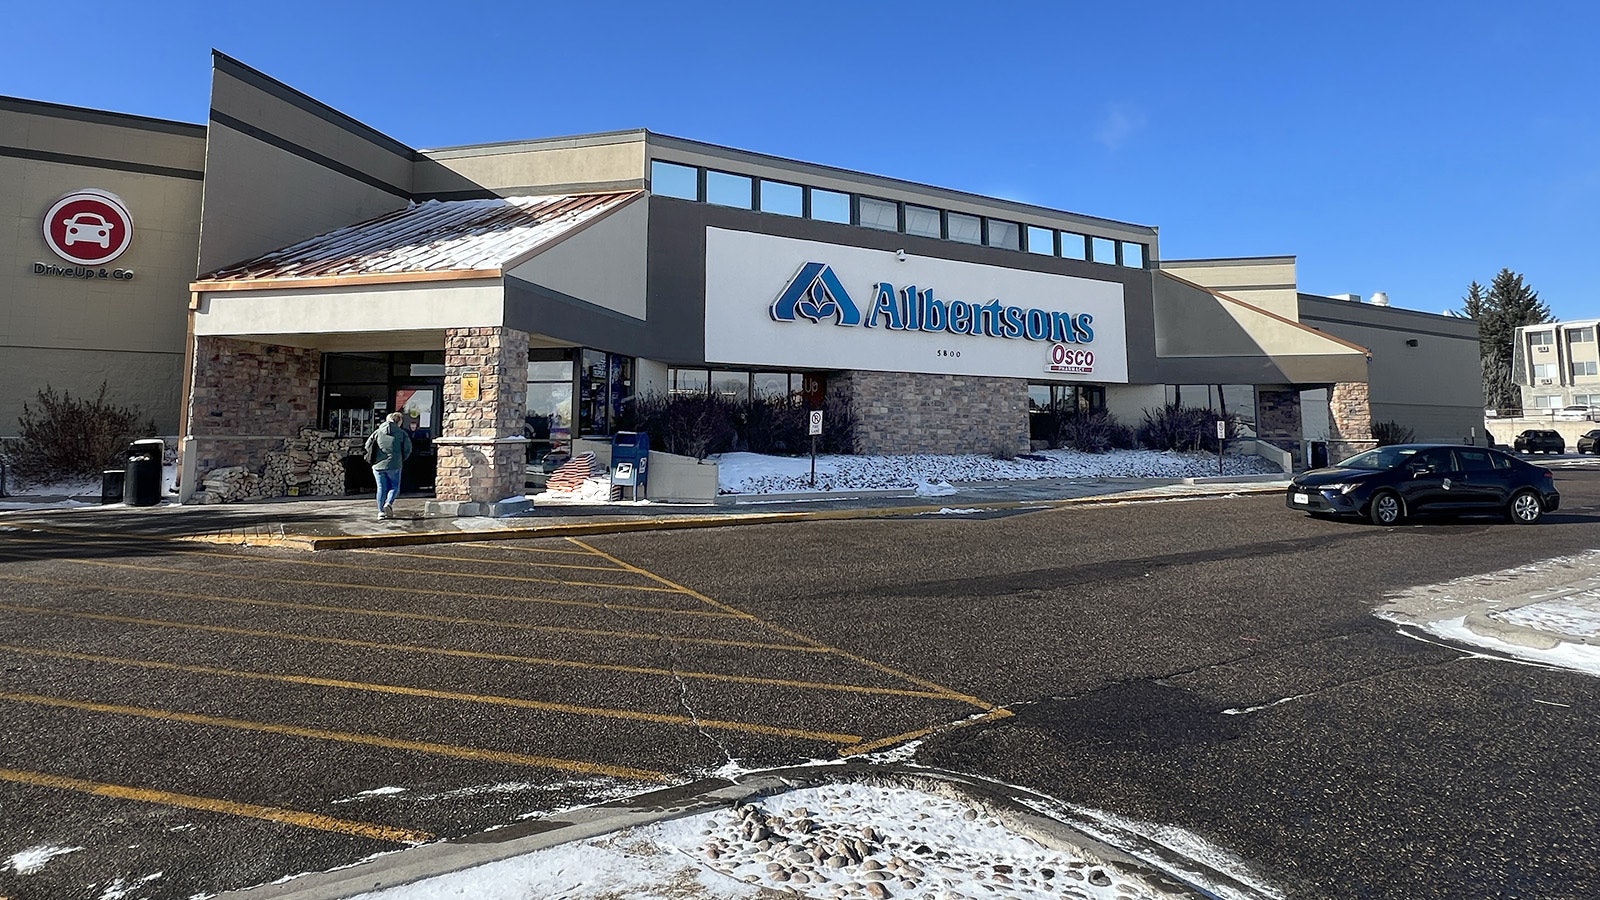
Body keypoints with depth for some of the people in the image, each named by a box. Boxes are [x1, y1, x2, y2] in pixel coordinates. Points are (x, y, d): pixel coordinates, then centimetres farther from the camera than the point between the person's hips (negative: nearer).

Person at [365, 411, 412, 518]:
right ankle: (388, 503, -13)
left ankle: (381, 511, 10)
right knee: (394, 487, 11)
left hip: (378, 465, 3)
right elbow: (408, 449, -4)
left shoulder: (378, 431, 8)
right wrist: (401, 460, 11)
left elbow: (367, 446, 6)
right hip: (394, 465, -3)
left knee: (381, 488, 10)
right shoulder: (402, 433, 0)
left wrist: (373, 460, 16)